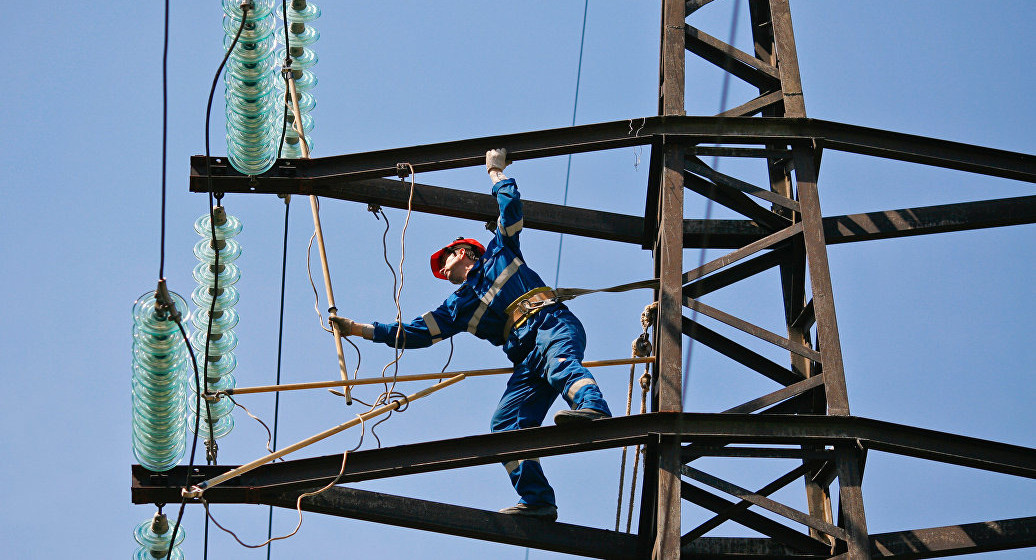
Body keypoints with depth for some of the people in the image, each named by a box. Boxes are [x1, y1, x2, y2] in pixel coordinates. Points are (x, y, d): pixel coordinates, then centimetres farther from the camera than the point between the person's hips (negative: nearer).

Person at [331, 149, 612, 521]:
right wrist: (360, 330, 31)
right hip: (527, 358, 5)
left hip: (553, 325, -5)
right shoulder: (459, 306, 32)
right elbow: (415, 333, 32)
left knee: (558, 361, -40)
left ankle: (593, 408, -68)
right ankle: (537, 499, -26)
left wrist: (497, 172, 30)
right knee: (506, 423, -15)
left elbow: (511, 207, 18)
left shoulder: (499, 252, 24)